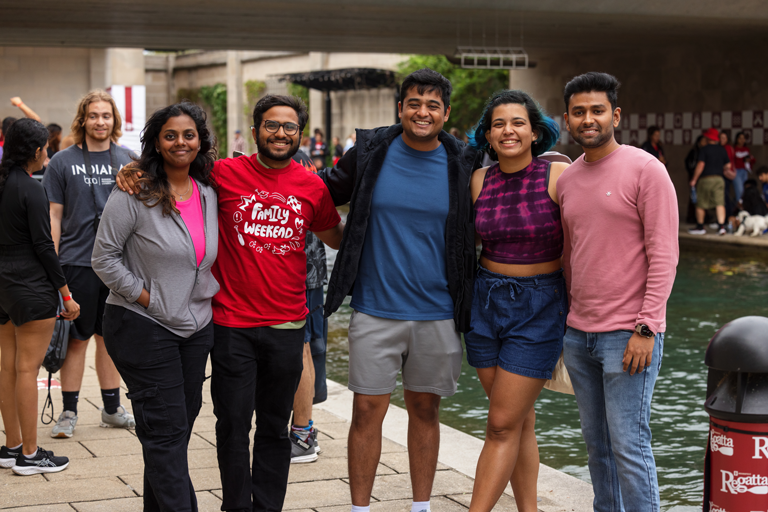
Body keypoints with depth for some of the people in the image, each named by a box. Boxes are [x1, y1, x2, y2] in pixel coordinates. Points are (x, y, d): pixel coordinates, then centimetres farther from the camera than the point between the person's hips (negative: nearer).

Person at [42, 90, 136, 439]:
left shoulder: (127, 161, 8)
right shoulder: (62, 162, 0)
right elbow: (53, 216, -1)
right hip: (77, 262, -3)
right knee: (76, 338, 2)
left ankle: (112, 408, 22)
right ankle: (69, 412, 12)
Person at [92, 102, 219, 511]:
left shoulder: (208, 195, 7)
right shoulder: (134, 194, -11)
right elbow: (104, 258, -10)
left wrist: (207, 296, 8)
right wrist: (144, 296, -13)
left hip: (196, 327, 6)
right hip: (142, 327, -6)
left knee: (179, 428, 12)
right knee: (167, 431, -6)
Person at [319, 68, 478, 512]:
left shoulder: (462, 165, -1)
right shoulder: (371, 154, -2)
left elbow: (479, 230, 10)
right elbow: (323, 193, 14)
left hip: (438, 313, 1)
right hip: (376, 310, -1)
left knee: (426, 409, 11)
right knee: (367, 410, 1)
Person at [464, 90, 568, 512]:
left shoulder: (559, 176, -10)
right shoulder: (479, 181, 2)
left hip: (540, 306, -4)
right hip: (486, 301, 4)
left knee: (502, 425, -4)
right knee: (520, 422, 11)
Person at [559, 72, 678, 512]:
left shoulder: (645, 170, -8)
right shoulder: (567, 180, 12)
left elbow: (664, 255, -12)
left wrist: (646, 328, -16)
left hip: (628, 337, -6)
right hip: (579, 334, 7)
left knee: (629, 446, -6)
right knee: (597, 443, 12)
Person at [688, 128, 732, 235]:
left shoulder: (704, 150, -7)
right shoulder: (722, 149, 8)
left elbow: (700, 165, -14)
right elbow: (728, 166, 12)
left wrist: (694, 179, -9)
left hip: (705, 179, -4)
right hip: (719, 179, 4)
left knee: (700, 204, 6)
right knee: (720, 203, -1)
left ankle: (700, 227, 13)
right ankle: (721, 226, -11)